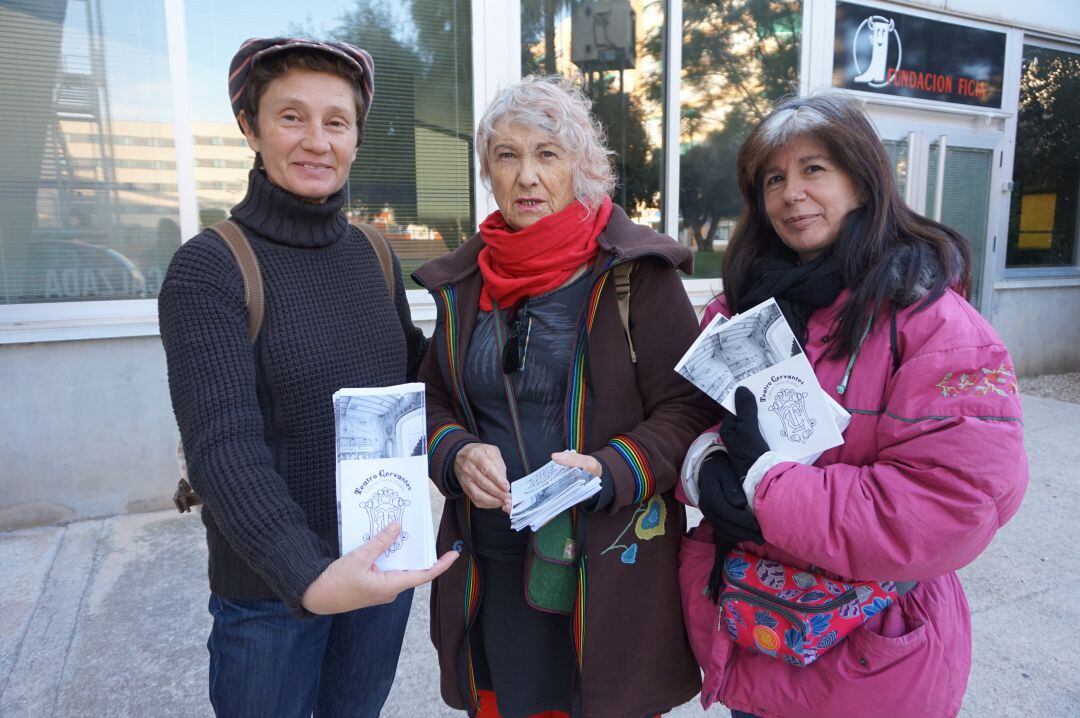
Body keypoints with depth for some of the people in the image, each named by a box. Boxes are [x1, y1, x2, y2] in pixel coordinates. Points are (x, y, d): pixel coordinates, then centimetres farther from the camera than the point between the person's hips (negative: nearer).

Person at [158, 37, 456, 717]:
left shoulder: (373, 255, 1)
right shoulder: (207, 269, -15)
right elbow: (225, 447, -24)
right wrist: (308, 576, -36)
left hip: (383, 562, 5)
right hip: (268, 583, -4)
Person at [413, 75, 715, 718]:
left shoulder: (636, 272, -7)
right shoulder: (465, 280, 6)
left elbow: (688, 407, -7)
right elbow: (436, 402, 11)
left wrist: (610, 472, -22)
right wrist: (458, 455, -9)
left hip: (610, 567, -3)